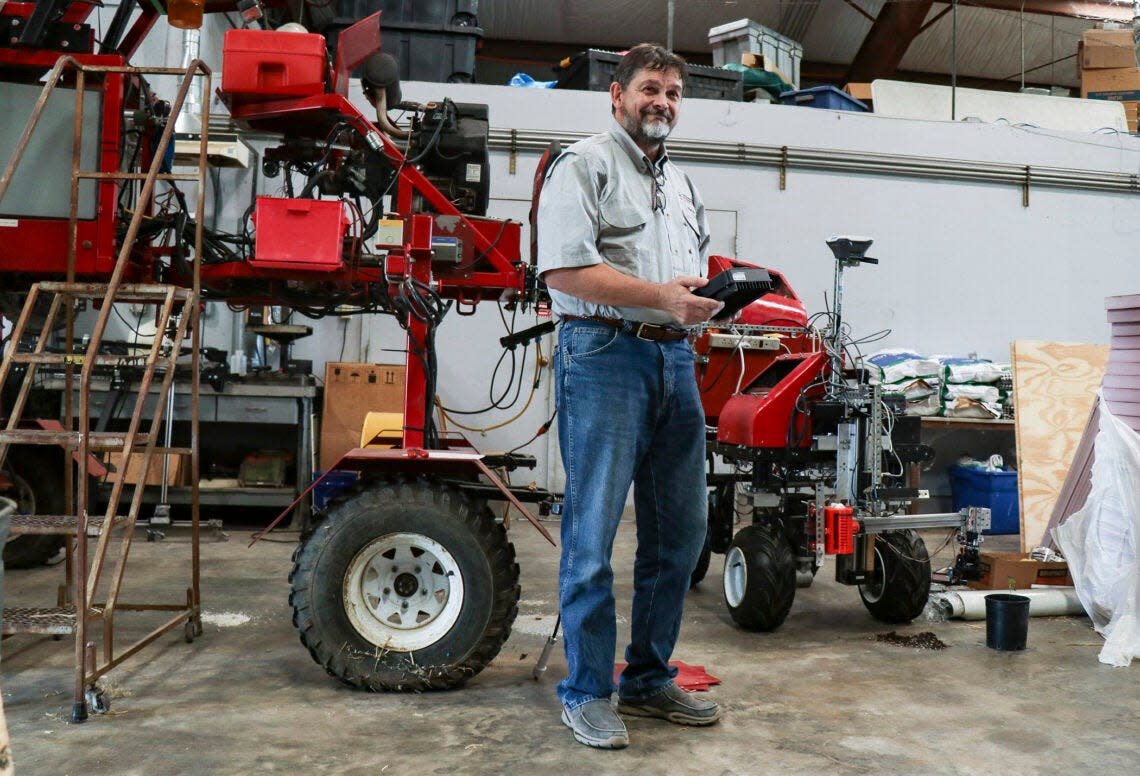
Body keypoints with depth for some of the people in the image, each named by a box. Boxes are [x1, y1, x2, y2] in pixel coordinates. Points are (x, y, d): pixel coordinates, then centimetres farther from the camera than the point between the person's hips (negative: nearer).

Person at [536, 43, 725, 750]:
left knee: (682, 530, 10)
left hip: (675, 359, 8)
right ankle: (587, 693, 9)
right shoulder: (584, 165, -1)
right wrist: (661, 296, -17)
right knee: (593, 533, -3)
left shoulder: (681, 182, 24)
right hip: (605, 354, -8)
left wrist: (711, 293, 8)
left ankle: (649, 680, 24)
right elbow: (565, 268, -14)